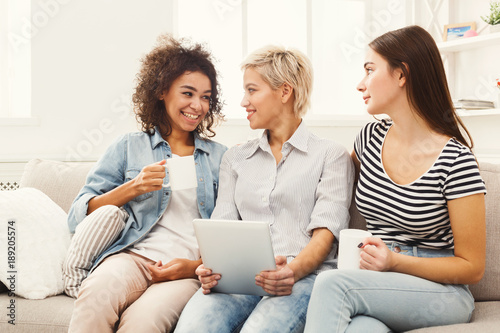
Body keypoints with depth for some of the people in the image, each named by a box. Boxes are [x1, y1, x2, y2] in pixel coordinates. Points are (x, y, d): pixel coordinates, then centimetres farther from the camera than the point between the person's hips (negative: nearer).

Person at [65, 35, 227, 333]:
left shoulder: (221, 158, 21)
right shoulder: (129, 148, 18)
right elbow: (77, 216, 10)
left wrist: (197, 266, -6)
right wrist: (132, 188, -4)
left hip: (193, 271, 0)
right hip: (132, 256, 1)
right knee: (97, 296, -36)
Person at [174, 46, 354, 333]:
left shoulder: (331, 155, 11)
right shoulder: (236, 158, 25)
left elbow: (326, 231, -1)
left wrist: (293, 270, -22)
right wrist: (211, 268, -8)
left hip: (303, 276, -3)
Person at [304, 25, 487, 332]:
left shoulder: (455, 160, -11)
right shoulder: (370, 137, 6)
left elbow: (472, 267, -7)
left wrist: (395, 261, -18)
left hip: (442, 292, -3)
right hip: (377, 288, 3)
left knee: (332, 283, -32)